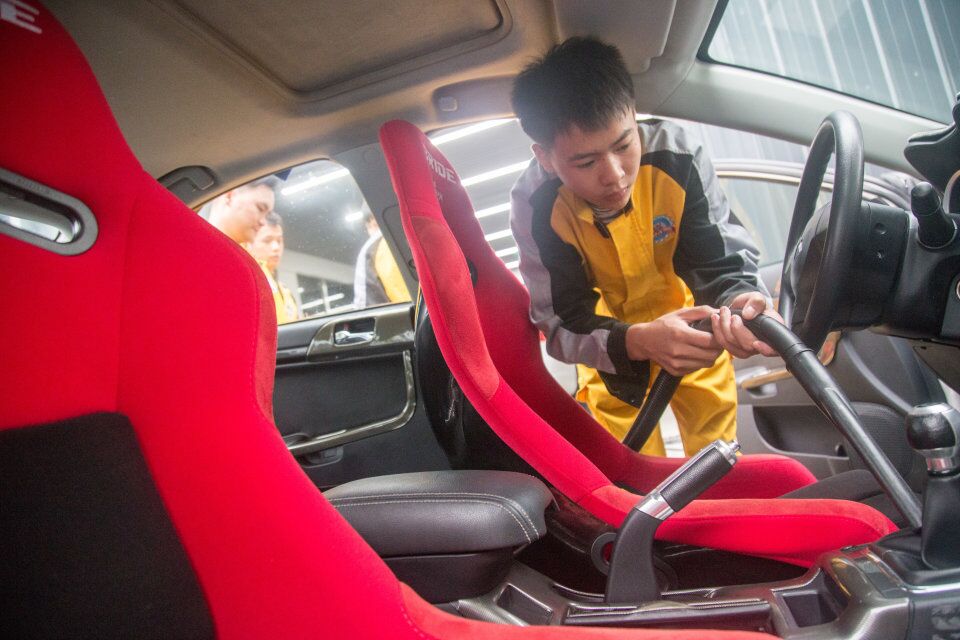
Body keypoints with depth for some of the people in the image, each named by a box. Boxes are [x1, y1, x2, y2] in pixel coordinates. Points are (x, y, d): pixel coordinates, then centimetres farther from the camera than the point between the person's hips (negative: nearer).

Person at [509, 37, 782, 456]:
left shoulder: (677, 158, -30)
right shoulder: (535, 206, -29)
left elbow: (721, 262, -24)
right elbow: (562, 321, -28)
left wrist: (742, 300, -48)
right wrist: (639, 341, -48)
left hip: (691, 330, 1)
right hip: (611, 344, 0)